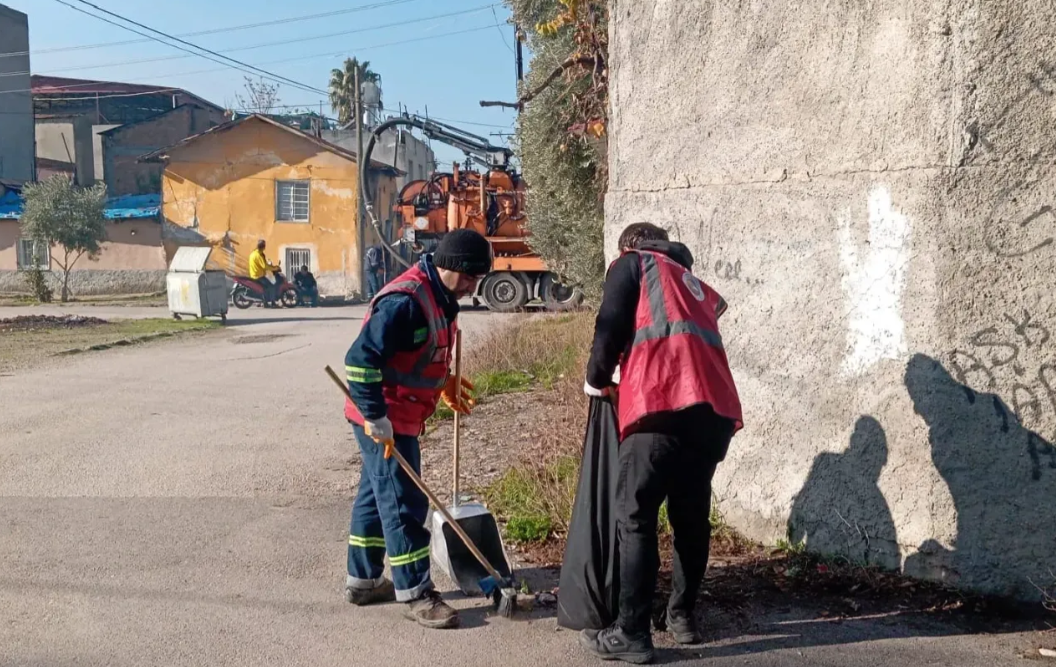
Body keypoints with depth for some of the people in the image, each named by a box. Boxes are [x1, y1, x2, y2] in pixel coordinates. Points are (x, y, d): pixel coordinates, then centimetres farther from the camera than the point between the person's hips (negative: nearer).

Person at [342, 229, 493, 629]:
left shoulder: (439, 297, 7)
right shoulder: (405, 301, -24)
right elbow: (361, 359, -27)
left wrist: (443, 383, 17)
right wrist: (376, 418, -26)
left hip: (400, 416, 10)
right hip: (384, 420, -10)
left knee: (377, 494, 18)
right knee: (403, 502, -4)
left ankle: (361, 581, 30)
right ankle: (414, 594, 5)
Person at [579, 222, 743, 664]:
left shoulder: (631, 264, 17)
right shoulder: (694, 284, 34)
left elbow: (612, 328, 5)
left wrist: (596, 381, 21)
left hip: (665, 402, -7)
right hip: (714, 406, 7)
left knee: (635, 517, -3)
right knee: (691, 514, 16)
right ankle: (682, 616, 25)